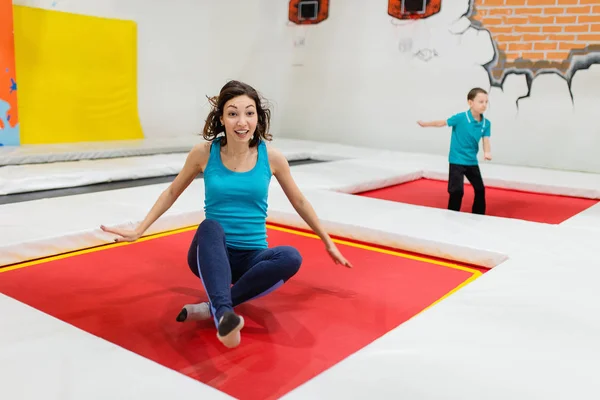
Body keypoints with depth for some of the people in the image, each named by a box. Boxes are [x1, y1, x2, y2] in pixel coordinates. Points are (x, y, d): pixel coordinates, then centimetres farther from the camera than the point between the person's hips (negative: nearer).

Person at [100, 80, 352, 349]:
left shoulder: (271, 157, -6)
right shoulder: (204, 152, -7)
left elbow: (299, 201, 9)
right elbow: (172, 192, 9)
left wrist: (328, 242, 15)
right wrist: (139, 231, 8)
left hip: (252, 257, 1)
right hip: (211, 256, -1)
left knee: (291, 258, -31)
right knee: (210, 227, -35)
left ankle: (212, 308, -27)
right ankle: (223, 314, -51)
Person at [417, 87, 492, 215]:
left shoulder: (486, 123, -5)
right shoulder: (460, 118, -18)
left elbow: (486, 141, -10)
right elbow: (443, 122, -6)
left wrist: (487, 153, -31)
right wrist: (425, 124, 3)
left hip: (472, 162, 6)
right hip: (456, 161, -5)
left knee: (480, 189, 13)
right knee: (457, 191, -11)